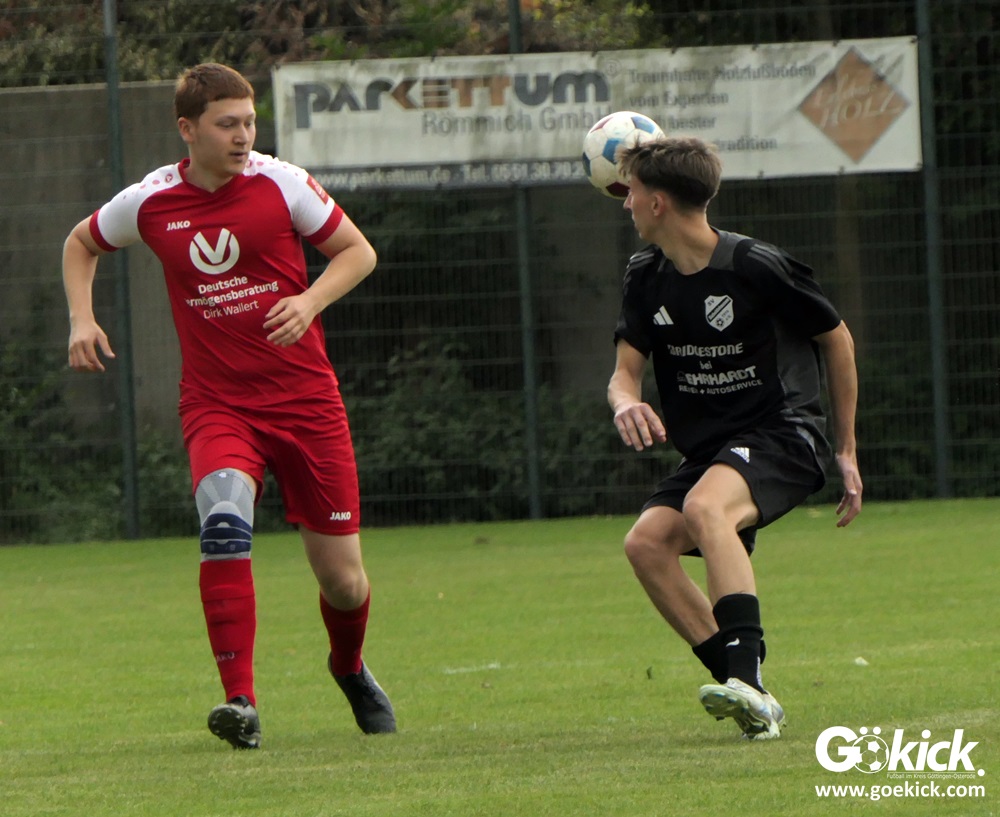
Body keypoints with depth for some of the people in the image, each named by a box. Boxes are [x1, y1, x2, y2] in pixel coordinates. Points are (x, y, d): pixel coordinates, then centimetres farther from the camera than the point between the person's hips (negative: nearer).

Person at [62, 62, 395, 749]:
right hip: (215, 403, 0)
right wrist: (82, 319, 3)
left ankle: (350, 668, 40)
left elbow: (358, 251, 4)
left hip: (304, 396, 0)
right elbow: (82, 244, 19)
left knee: (342, 578, 4)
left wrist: (310, 302, -14)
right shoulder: (149, 203, -1)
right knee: (224, 514, -32)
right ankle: (241, 701, -31)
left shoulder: (280, 184, -5)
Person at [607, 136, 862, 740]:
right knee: (647, 541, -17)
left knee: (705, 506, -35)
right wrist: (626, 404, -21)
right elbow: (625, 370, 7)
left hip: (784, 435, -7)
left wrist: (847, 451, 6)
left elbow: (838, 340, 1)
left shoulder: (758, 268, -12)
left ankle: (747, 678, -45)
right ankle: (751, 698, -13)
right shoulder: (647, 278, 5)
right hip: (710, 450, 7)